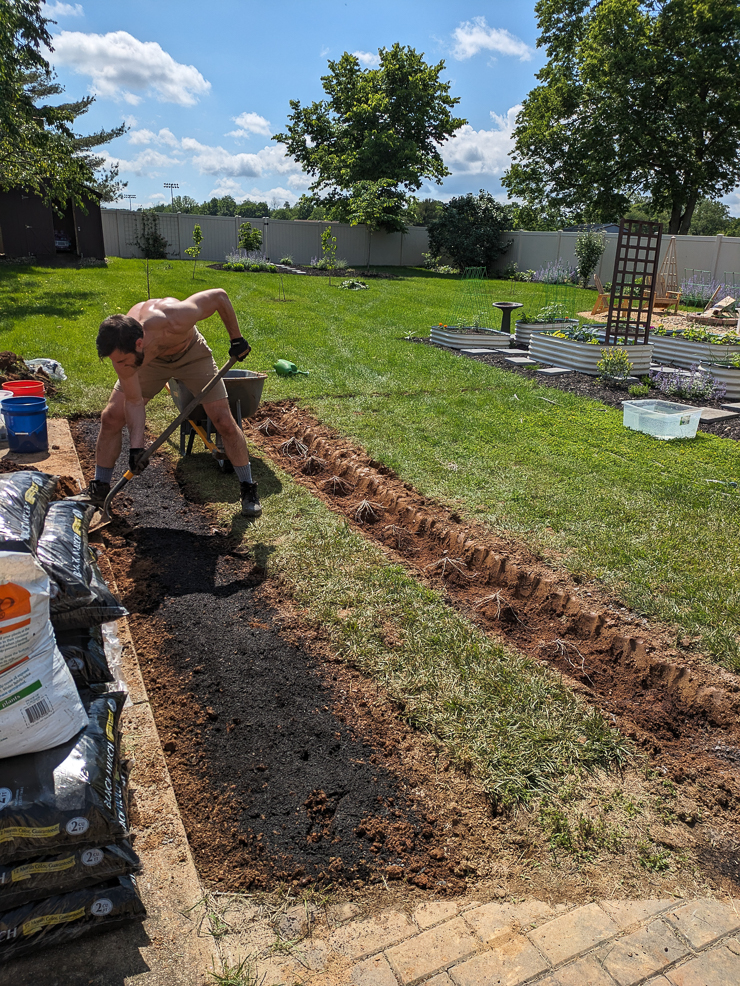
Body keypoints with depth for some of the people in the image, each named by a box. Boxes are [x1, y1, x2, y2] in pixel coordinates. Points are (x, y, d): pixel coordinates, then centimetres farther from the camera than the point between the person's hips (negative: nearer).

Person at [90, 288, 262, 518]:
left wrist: (236, 339, -17)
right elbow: (134, 401, -21)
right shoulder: (122, 352, -33)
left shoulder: (175, 319, -45)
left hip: (191, 353, -2)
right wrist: (136, 447, -29)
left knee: (225, 423, -9)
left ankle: (248, 489, 8)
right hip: (150, 361, 2)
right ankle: (99, 490, 11)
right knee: (111, 417, -7)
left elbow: (219, 296, -28)